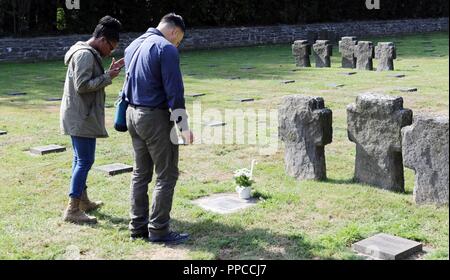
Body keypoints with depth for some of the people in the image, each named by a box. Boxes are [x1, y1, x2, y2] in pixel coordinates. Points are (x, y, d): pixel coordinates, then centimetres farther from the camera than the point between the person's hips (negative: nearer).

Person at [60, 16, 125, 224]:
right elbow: (82, 85, -22)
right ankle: (72, 210, -7)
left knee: (81, 160, 17)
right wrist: (108, 77, -15)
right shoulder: (85, 55, -16)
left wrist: (109, 73, 10)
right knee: (85, 161, -9)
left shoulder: (89, 54, 16)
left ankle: (83, 201, 29)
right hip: (81, 118, -11)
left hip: (80, 117, 11)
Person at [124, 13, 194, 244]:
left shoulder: (133, 46, 14)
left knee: (140, 173, 14)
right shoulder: (166, 49, -13)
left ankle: (138, 226, 18)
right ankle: (158, 230, 1)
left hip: (133, 114, 9)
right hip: (156, 117, -8)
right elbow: (174, 90, -18)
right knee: (166, 175, -1)